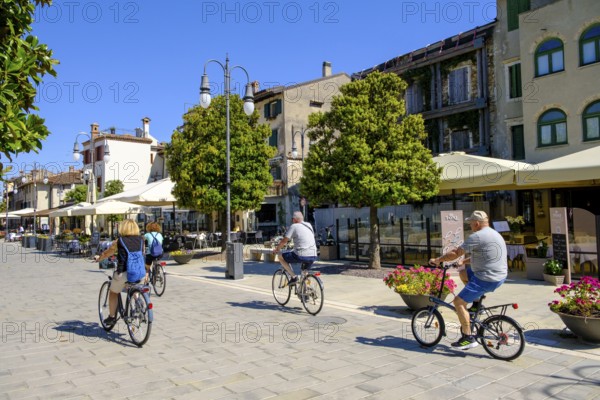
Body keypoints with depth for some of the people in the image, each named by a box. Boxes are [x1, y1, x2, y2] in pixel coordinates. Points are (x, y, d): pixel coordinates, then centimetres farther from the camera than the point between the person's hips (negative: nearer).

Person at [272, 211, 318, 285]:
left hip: (301, 256, -7)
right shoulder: (309, 225, 17)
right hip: (313, 256, 7)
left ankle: (293, 277, 5)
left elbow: (284, 241, -3)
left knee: (281, 257, 12)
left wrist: (277, 249, 14)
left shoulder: (294, 226, -2)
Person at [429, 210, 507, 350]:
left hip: (487, 280, -10)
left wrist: (438, 260, -3)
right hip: (499, 276, 10)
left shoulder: (477, 237, -17)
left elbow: (456, 253, -15)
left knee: (458, 301, -6)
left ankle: (468, 338, -3)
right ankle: (477, 300, 23)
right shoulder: (495, 234, 14)